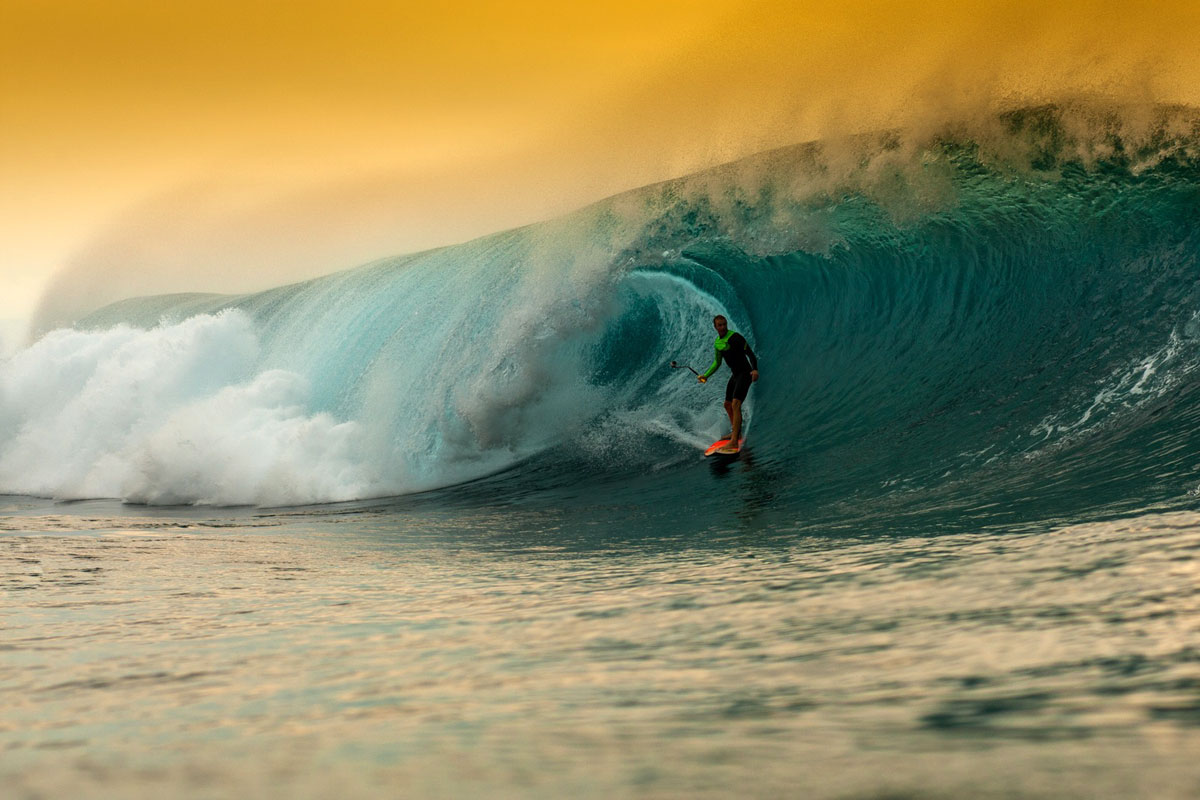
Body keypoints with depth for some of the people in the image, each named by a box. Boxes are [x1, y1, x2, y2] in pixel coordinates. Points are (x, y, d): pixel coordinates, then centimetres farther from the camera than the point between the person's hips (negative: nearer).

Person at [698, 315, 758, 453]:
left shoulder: (735, 337, -16)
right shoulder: (717, 343, 10)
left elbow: (750, 354, -21)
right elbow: (717, 363, 24)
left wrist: (755, 370, -36)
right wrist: (706, 376, 14)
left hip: (744, 374, -9)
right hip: (735, 375, 9)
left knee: (735, 404, -22)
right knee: (727, 405, 21)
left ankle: (734, 442, -30)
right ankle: (736, 433, 42)